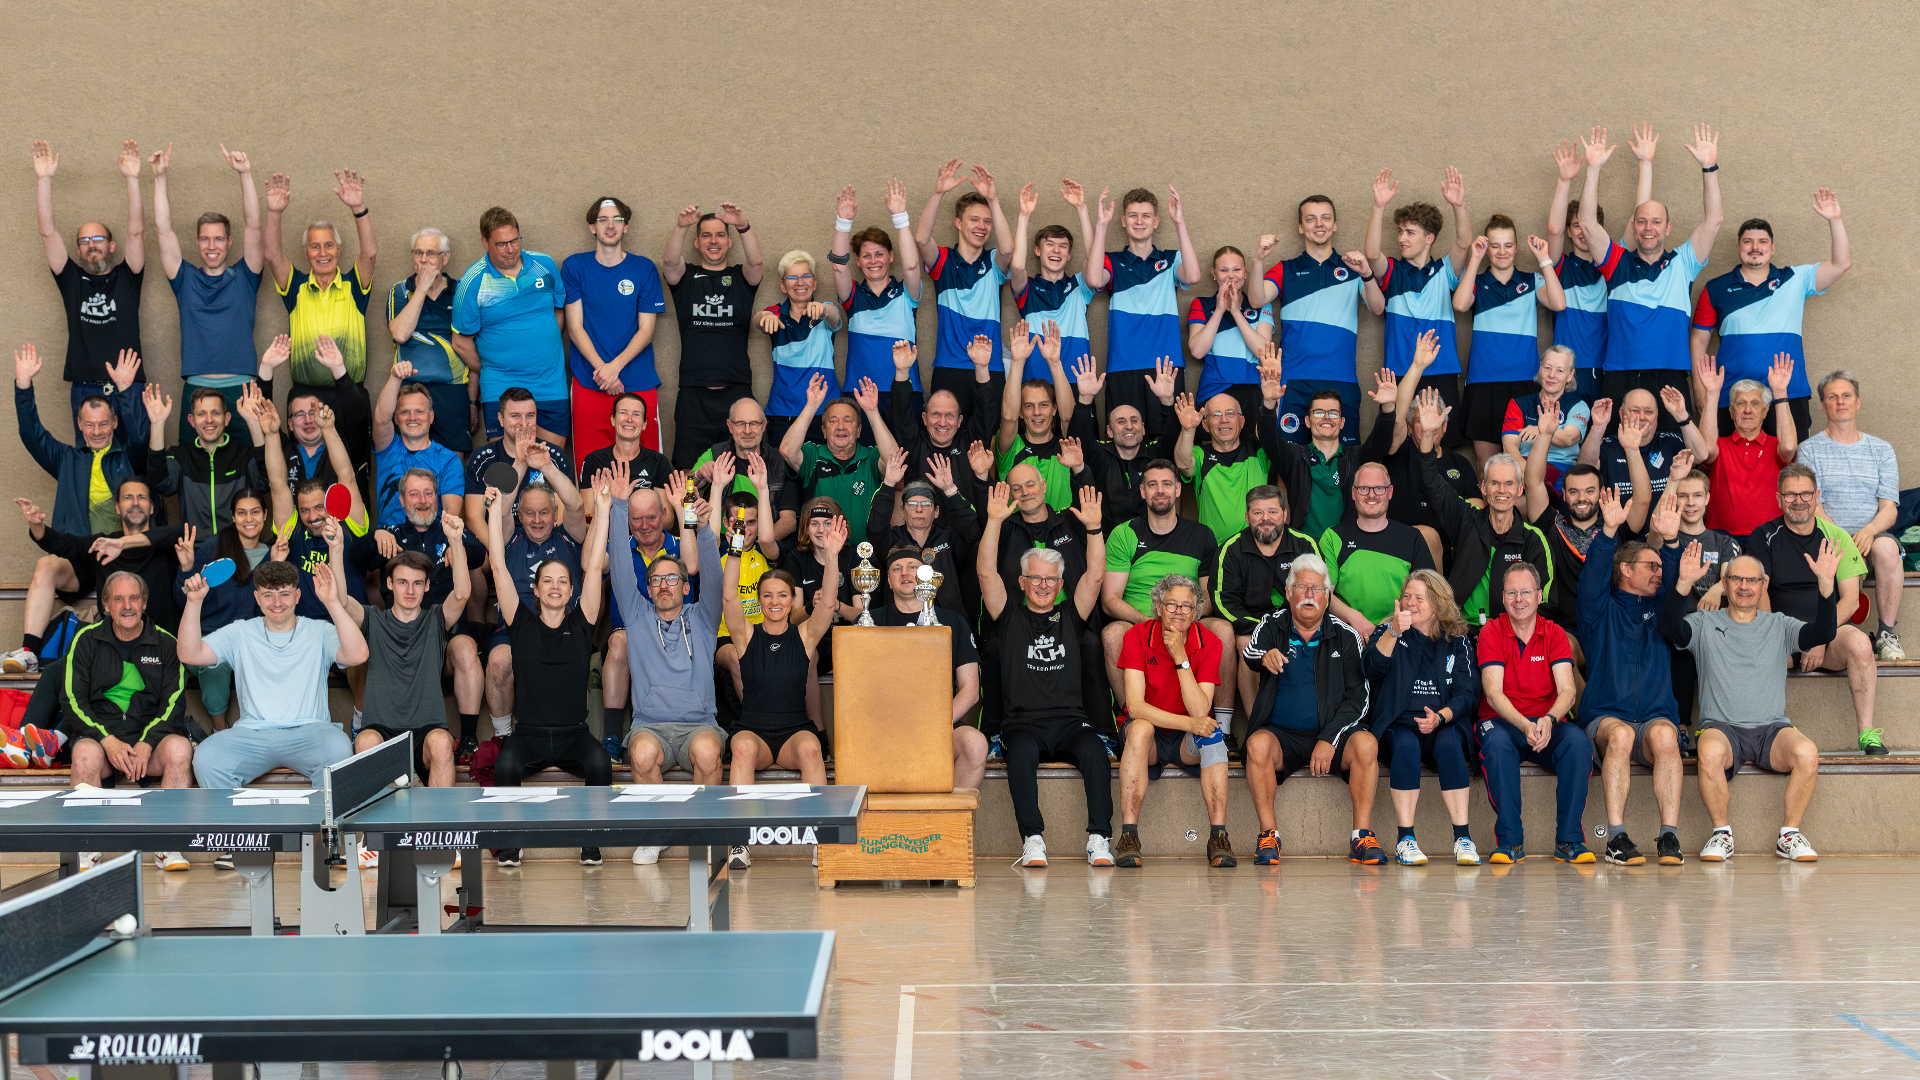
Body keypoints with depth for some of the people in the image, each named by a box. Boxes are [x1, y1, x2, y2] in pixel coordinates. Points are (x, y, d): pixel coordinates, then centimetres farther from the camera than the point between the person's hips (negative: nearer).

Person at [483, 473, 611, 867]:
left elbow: (593, 567, 6)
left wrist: (603, 511, 3)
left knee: (600, 763, -30)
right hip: (528, 733, -1)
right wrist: (496, 510, 2)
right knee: (506, 764, -32)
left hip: (574, 734, 1)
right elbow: (499, 568, 4)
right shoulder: (522, 624, 8)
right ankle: (511, 840, -12)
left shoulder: (580, 624, 9)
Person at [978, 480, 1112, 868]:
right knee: (1022, 751, -35)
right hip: (1023, 721, -1)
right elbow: (986, 572, 2)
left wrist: (1093, 528, -8)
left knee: (1093, 749, -31)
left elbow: (1094, 575, 5)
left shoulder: (1070, 617, 18)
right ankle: (1032, 839, -32)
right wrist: (995, 521, -7)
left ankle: (1099, 838, -29)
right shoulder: (1010, 618, 14)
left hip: (1069, 720, 1)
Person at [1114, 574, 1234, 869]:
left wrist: (1181, 659, -26)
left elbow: (1201, 712, -20)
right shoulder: (1137, 637, -12)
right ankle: (1128, 837, -37)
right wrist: (1188, 723, -32)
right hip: (1149, 739, -1)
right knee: (1140, 728, -34)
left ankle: (1218, 837, -33)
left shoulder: (1209, 644, -9)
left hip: (1187, 744, 1)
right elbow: (1134, 706, -21)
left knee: (1212, 733, -30)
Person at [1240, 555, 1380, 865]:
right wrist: (1265, 656, -44)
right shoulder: (1272, 625, 5)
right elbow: (1250, 654, -17)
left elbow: (1359, 696, 1)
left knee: (1365, 743, -30)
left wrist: (1329, 740, -14)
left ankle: (1362, 836, -21)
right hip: (1282, 734, -1)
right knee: (1258, 744, -33)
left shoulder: (1345, 636, 6)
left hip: (1332, 734, 1)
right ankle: (1268, 835, -23)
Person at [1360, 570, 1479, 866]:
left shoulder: (1456, 640, 12)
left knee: (1448, 743, -33)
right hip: (1398, 723, -1)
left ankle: (1463, 838, -36)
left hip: (1444, 724, 1)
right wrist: (1393, 632, -23)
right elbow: (1370, 669, -9)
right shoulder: (1388, 631, 11)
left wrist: (1440, 717, -13)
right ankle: (1405, 839, -35)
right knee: (1406, 744, -34)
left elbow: (1468, 693, 5)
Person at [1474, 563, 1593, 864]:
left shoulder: (1555, 634, 5)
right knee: (1497, 744, -36)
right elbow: (1493, 693, -12)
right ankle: (1509, 841, -28)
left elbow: (1566, 690, -8)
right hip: (1502, 722, -2)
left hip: (1549, 724, 2)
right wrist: (1524, 726, -30)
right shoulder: (1491, 632, 0)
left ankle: (1568, 840, -24)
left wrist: (1549, 720, -31)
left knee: (1578, 743, -30)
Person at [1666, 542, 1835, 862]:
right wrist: (1684, 584, -26)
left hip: (1772, 727, 2)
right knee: (1710, 752, -37)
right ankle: (1721, 833, -16)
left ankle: (1789, 835, -12)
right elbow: (1671, 628, -10)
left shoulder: (1779, 626, 15)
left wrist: (1826, 583, -17)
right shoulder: (1705, 624, 11)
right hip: (1722, 726, -2)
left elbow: (1822, 634, -2)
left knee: (1807, 752, -31)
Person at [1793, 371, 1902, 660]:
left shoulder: (1881, 450, 16)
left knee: (1886, 548, -35)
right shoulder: (1809, 449, 9)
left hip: (1874, 534, 2)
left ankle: (1885, 633, -22)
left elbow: (1890, 508, 6)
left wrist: (1870, 530, -18)